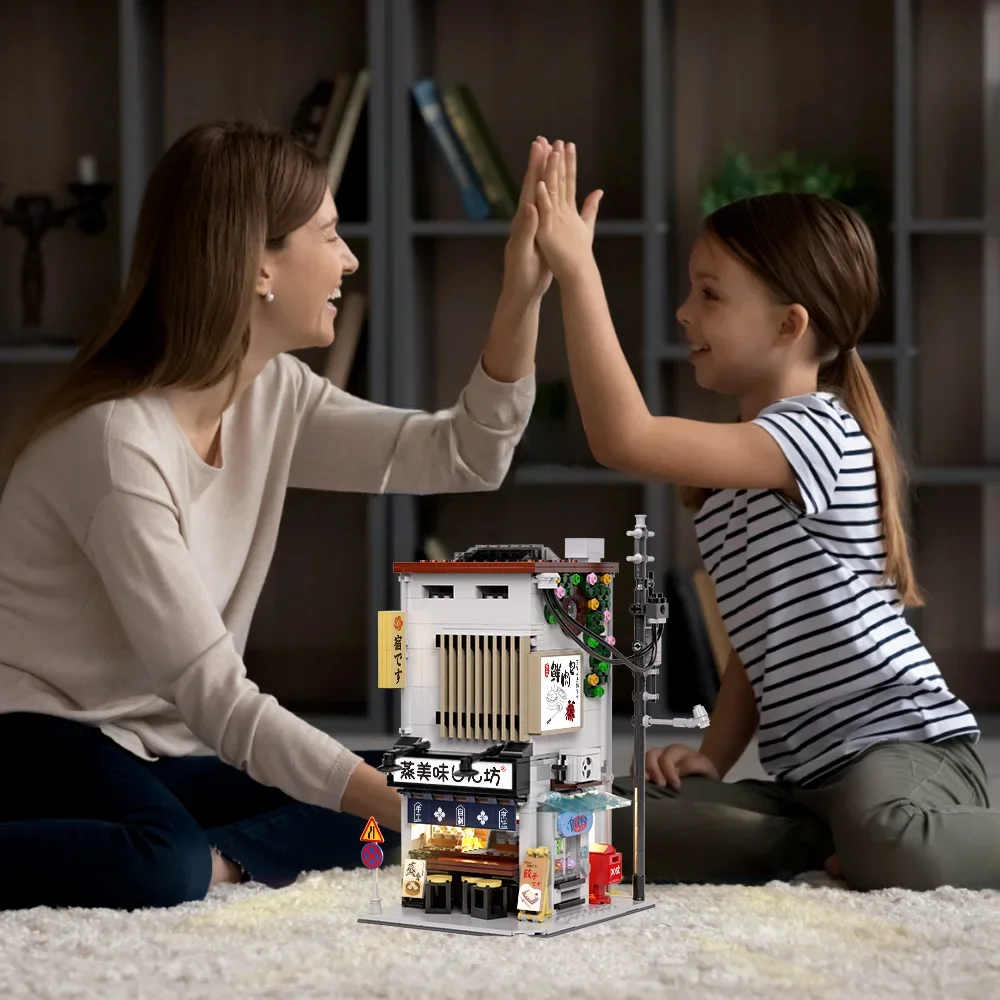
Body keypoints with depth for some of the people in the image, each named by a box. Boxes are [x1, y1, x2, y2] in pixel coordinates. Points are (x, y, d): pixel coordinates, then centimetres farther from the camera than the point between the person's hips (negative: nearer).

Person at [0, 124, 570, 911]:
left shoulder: (272, 396, 2)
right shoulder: (119, 442, -24)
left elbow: (466, 456, 5)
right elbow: (216, 697, -28)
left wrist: (523, 297, -7)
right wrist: (406, 808, -34)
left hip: (158, 755, 9)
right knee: (164, 868, -39)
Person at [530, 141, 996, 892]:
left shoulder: (816, 431, -13)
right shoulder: (737, 478, 17)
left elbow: (625, 440, -27)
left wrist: (577, 271, -22)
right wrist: (714, 756, 6)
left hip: (906, 741, -9)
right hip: (810, 773, 9)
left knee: (889, 849, -42)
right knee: (611, 824, -13)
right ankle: (835, 842, -11)